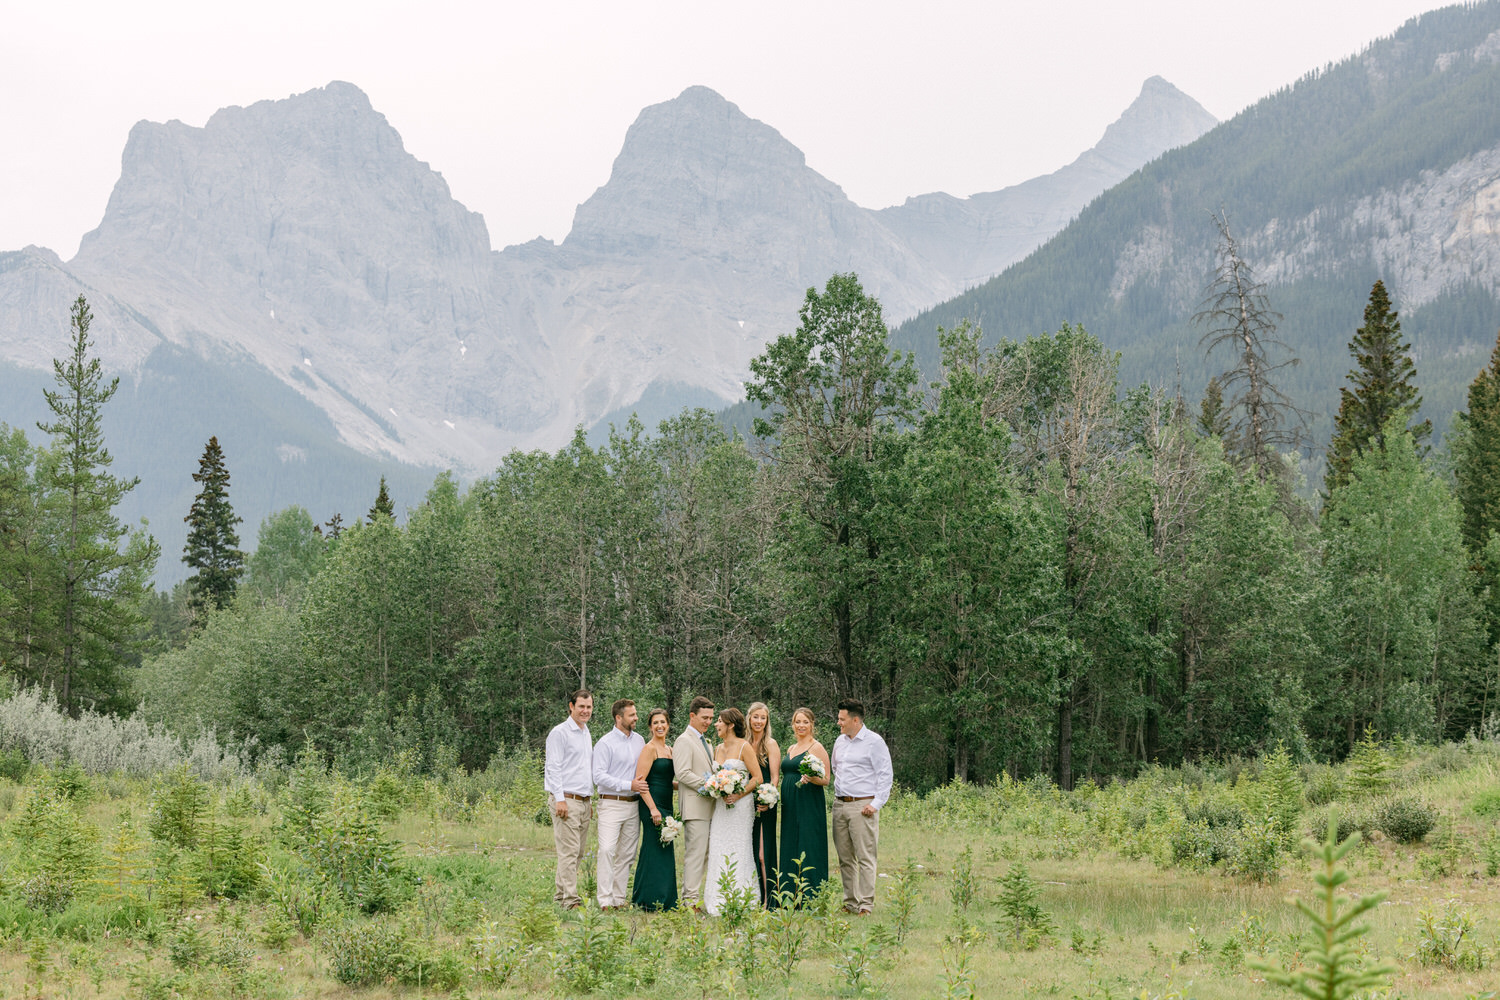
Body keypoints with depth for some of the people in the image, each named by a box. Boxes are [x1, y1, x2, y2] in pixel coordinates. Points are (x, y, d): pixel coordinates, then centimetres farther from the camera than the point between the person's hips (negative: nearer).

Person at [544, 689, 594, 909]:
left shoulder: (586, 734, 19)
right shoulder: (560, 732, -7)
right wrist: (560, 799, -18)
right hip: (566, 800, -8)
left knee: (578, 852, 8)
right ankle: (570, 899, -11)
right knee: (569, 851, -10)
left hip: (584, 801, 8)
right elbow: (553, 768, -12)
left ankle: (560, 894, 14)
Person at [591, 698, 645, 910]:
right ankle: (605, 900, -15)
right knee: (607, 850, -14)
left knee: (627, 854, 7)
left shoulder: (639, 740, 12)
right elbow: (599, 776, -13)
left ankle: (620, 898, 12)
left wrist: (643, 786, 4)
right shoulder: (605, 743, -7)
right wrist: (628, 785, -18)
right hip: (611, 803, -6)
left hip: (633, 805, 6)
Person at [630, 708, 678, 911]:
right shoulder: (649, 749, -9)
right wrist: (653, 809, -21)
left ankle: (664, 900, 14)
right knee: (654, 850, -8)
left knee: (665, 853, 10)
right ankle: (650, 901, -5)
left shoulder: (669, 749, 17)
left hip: (666, 806, 9)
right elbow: (640, 781, -16)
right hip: (653, 805, -9)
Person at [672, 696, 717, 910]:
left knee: (704, 853, 8)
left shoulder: (706, 742, 22)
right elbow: (683, 773, -18)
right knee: (696, 852, -10)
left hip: (707, 806, 9)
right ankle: (691, 900, -9)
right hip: (694, 806, -9)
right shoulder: (684, 741, -8)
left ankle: (692, 896, 12)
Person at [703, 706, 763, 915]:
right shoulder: (719, 749, 14)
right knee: (717, 852, 3)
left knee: (737, 851, -5)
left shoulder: (744, 747, -6)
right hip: (720, 806, 7)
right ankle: (718, 902, 7)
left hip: (740, 805, -7)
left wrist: (739, 795, -18)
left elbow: (757, 777, -10)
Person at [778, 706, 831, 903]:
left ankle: (810, 899, -6)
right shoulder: (791, 749, 18)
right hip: (790, 806, 8)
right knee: (790, 849, 6)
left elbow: (826, 780, -8)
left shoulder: (816, 748, -5)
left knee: (808, 849, -9)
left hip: (809, 805, -8)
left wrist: (811, 778, -28)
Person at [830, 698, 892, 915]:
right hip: (840, 805, 7)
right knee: (845, 858, 8)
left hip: (862, 806, -7)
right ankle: (850, 903, 14)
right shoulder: (840, 742, 16)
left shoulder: (874, 741, -5)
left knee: (865, 858, -8)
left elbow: (885, 775, -7)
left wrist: (876, 804, -12)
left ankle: (865, 905, -8)